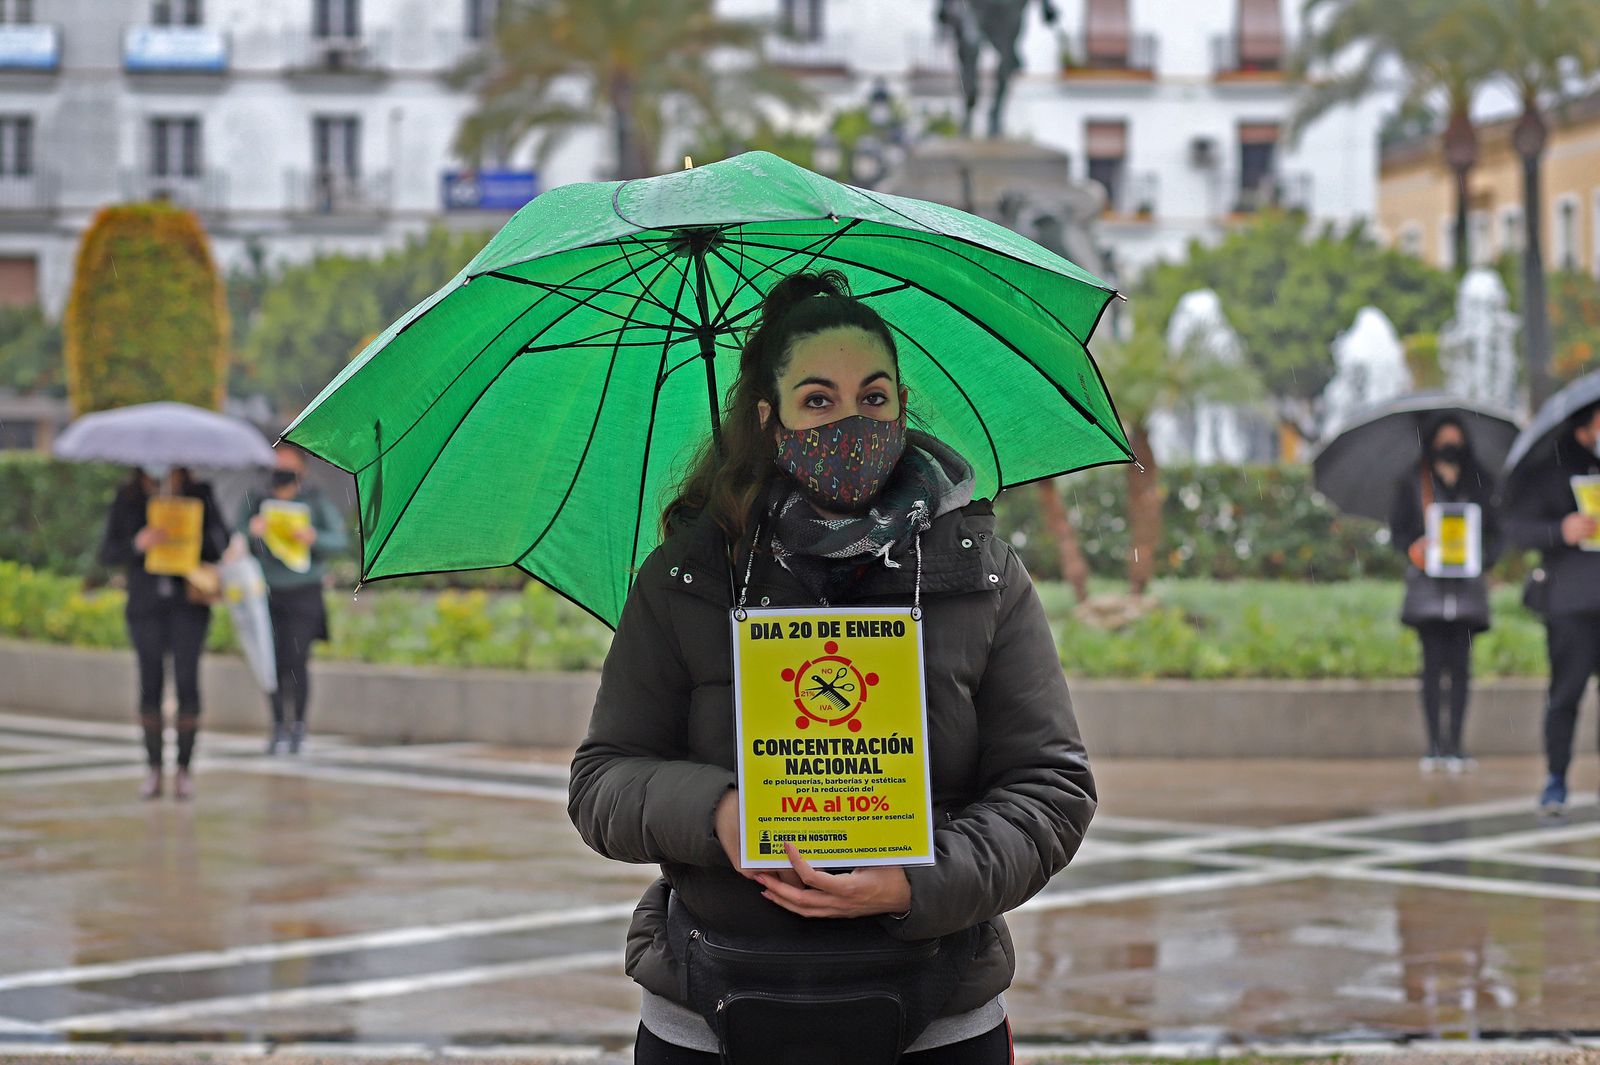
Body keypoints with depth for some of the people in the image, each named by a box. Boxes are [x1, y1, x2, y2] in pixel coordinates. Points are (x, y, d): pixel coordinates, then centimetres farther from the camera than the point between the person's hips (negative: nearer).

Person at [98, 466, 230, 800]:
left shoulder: (199, 495, 1)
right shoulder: (127, 499, 2)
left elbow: (222, 541, 4)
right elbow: (107, 552, 0)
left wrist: (194, 537, -16)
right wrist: (137, 544, -18)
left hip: (188, 603, -1)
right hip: (145, 604, 1)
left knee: (187, 679, -6)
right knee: (150, 682, 2)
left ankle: (184, 769, 0)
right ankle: (153, 769, 9)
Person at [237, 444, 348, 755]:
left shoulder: (315, 502, 3)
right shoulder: (256, 501, 7)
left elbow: (340, 540, 0)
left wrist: (314, 538, -19)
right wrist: (251, 531, -17)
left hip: (303, 593, -2)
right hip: (267, 593, 2)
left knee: (295, 660, -7)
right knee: (273, 660, -3)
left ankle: (299, 723, 9)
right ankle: (278, 724, 9)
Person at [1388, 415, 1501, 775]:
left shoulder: (1479, 483, 13)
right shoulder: (1413, 483, 9)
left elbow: (1494, 532, 13)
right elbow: (1398, 529, 6)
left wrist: (1484, 556, -7)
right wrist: (1414, 547, -14)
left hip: (1466, 586, 1)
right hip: (1428, 583, -1)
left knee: (1460, 664, -2)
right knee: (1433, 663, -5)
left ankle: (1455, 744, 2)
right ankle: (1435, 745, -2)